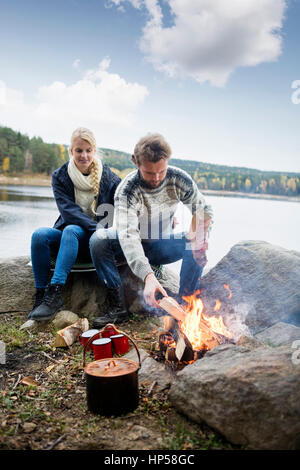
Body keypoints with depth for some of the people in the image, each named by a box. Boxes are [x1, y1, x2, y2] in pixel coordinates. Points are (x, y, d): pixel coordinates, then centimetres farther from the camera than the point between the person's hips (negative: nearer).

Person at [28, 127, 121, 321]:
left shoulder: (108, 177, -1)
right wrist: (96, 228, -25)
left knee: (71, 230, -34)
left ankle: (54, 294, -40)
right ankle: (41, 295, -24)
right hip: (68, 231, 2)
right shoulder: (60, 176, 2)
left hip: (95, 240, -2)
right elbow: (68, 210, -11)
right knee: (40, 235, -27)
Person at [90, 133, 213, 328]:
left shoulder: (179, 179, -16)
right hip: (135, 248, -2)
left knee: (198, 244, -25)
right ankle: (119, 303, -23)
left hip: (163, 246, 2)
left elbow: (204, 209, -3)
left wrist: (197, 233, -27)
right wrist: (148, 276, -54)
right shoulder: (126, 190, -27)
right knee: (99, 239, -29)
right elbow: (128, 236, -39)